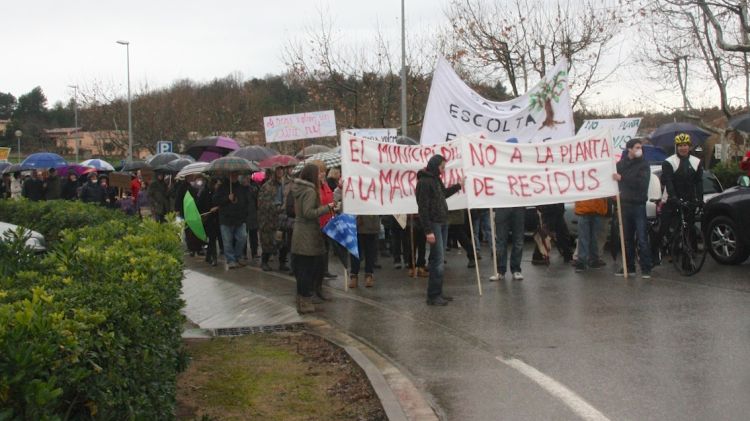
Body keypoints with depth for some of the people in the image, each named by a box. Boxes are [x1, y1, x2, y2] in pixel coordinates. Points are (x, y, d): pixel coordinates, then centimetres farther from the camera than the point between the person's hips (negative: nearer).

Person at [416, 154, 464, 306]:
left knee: (438, 259, 12)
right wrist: (428, 231, -22)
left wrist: (459, 185, 34)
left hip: (440, 223, 10)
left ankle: (438, 292, 18)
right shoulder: (424, 182, -15)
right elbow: (423, 208, -19)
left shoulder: (435, 180, 14)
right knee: (437, 260, -9)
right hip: (433, 224, -10)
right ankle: (433, 296, -5)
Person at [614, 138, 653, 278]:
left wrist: (622, 178, -20)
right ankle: (629, 266, 17)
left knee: (642, 239, -7)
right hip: (624, 204, 4)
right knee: (627, 238, 9)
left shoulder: (643, 165, -2)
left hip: (638, 205, -4)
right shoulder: (620, 164, 9)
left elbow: (642, 182, -17)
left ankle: (646, 268, -5)